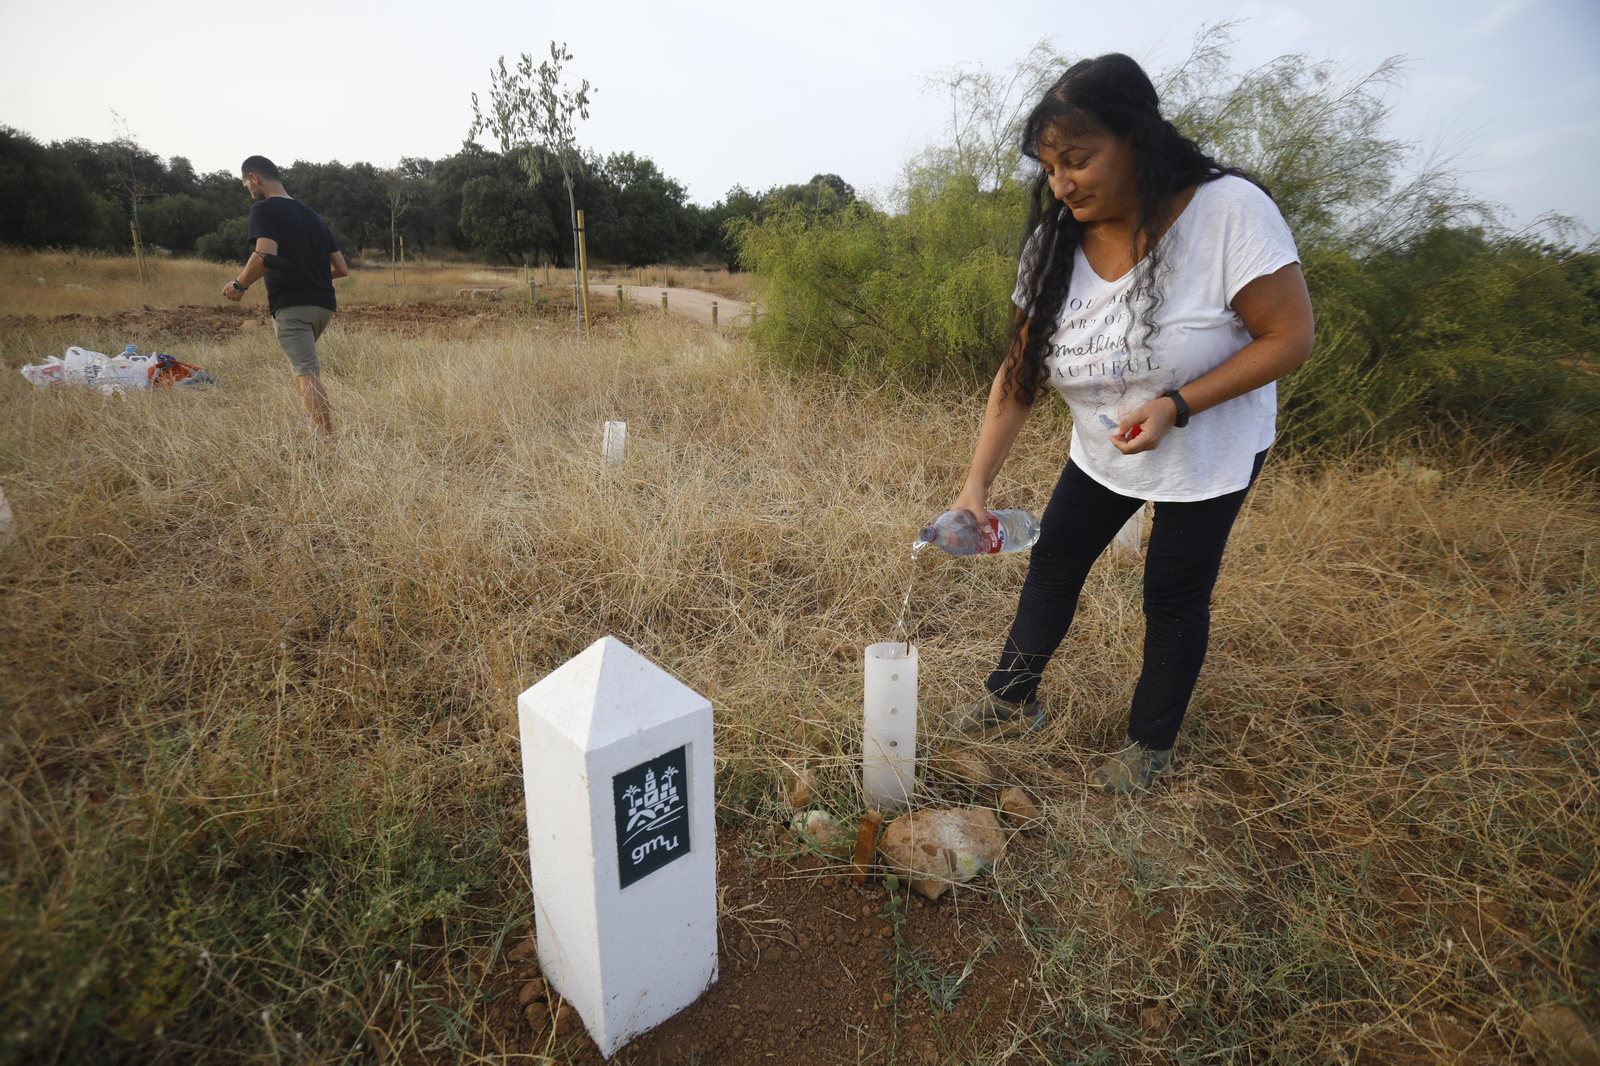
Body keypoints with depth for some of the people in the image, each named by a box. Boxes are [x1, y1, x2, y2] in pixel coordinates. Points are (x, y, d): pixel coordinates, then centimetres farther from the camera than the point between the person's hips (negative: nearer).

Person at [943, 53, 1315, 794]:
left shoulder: (1229, 212, -26)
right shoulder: (1057, 240, -12)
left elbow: (1290, 337, -21)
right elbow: (1020, 370, -13)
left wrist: (1175, 406, -33)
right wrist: (976, 486, -19)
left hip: (1208, 452, -4)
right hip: (1101, 448, 5)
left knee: (1174, 594, 5)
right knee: (1054, 559, 10)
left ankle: (1151, 744, 27)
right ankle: (1013, 702, 28)